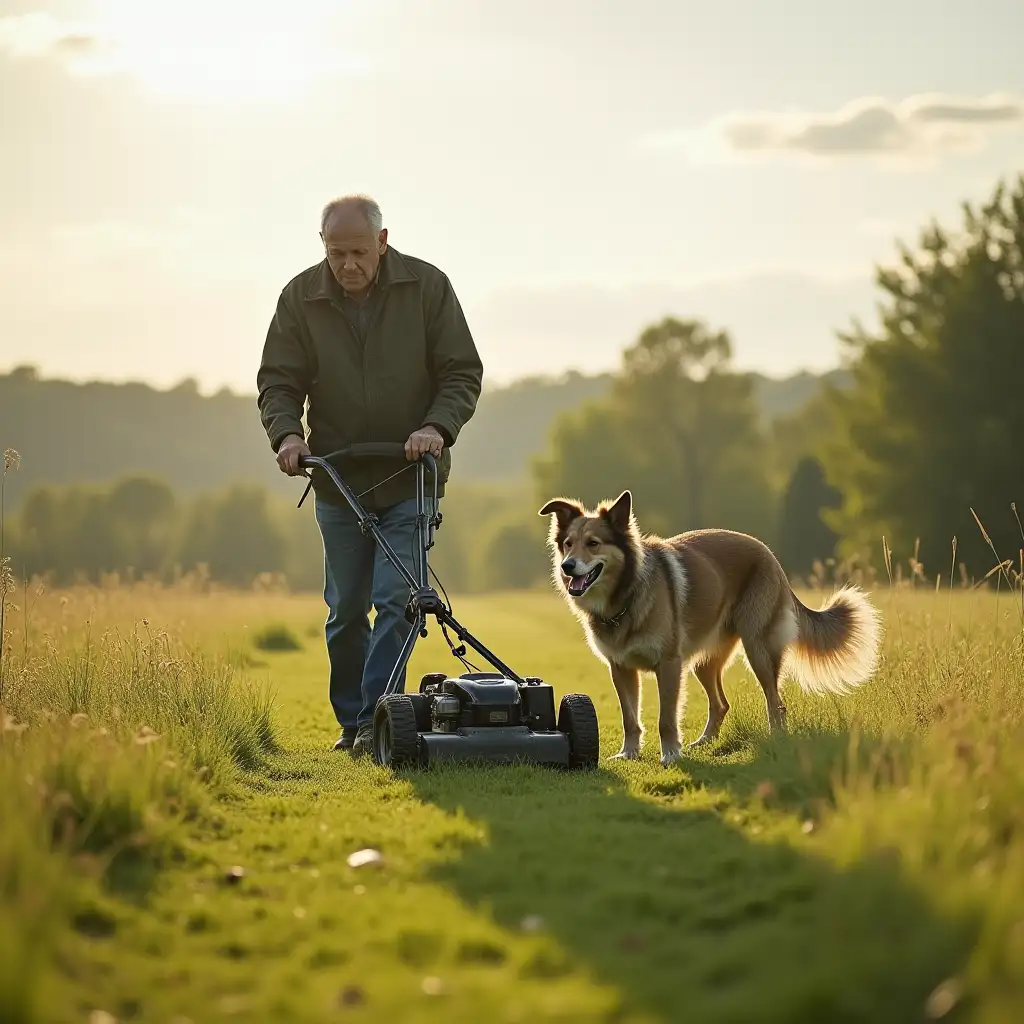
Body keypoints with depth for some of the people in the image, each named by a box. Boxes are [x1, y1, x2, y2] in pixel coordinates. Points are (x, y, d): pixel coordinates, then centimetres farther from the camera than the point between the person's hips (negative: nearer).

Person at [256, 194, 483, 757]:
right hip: (337, 480, 2)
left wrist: (437, 426, -20)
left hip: (410, 479, -2)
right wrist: (287, 433, -20)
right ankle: (350, 721, 21)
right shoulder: (300, 297, -3)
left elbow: (462, 373, -4)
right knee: (345, 609, 9)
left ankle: (375, 720, -11)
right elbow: (278, 381, -1)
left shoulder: (428, 287, -7)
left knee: (395, 600, -12)